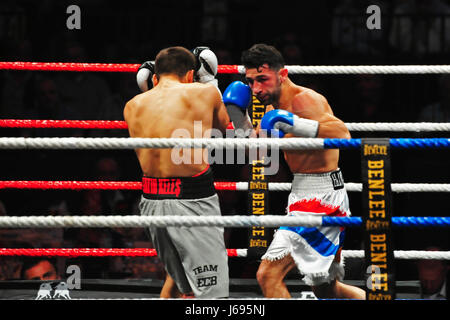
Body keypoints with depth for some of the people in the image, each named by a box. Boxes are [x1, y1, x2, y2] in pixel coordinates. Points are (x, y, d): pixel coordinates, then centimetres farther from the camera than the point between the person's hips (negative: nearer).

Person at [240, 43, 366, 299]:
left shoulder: (304, 99, -17)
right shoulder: (275, 106, 12)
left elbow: (342, 133, -33)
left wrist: (297, 125, -43)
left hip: (321, 196, -11)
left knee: (269, 275, -17)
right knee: (326, 289, 22)